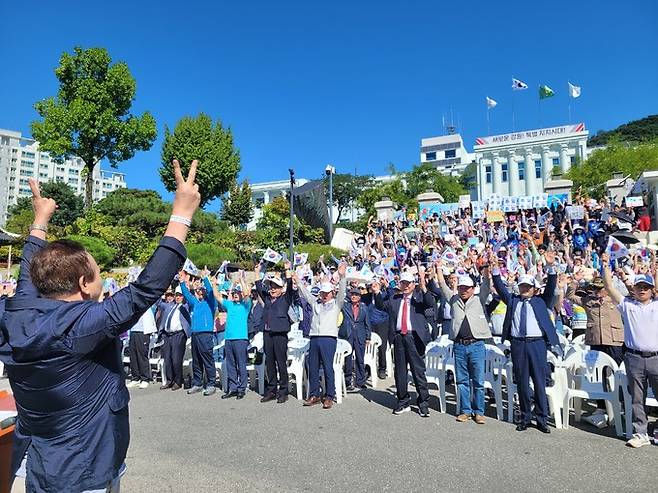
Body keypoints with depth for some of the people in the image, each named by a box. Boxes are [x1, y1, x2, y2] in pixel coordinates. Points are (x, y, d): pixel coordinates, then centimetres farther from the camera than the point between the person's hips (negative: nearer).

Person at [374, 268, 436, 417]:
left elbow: (431, 303, -15)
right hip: (399, 337, 4)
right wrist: (377, 293, -1)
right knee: (400, 371, 12)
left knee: (419, 371, 1)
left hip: (414, 337, -4)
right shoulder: (394, 299, 14)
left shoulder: (419, 296, 2)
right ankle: (403, 402, 25)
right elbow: (381, 306, 13)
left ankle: (423, 404, 14)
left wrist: (423, 286, -27)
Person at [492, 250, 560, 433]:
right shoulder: (513, 300, 13)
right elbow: (500, 287, 6)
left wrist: (550, 267, -15)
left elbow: (551, 287, -1)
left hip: (537, 343, -1)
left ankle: (542, 420, 14)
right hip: (518, 344, 1)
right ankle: (525, 418, 19)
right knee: (522, 383, 8)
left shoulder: (541, 300, 10)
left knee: (540, 383, 3)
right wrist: (495, 268, -6)